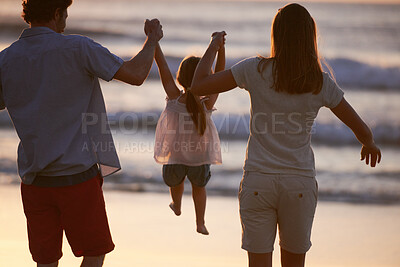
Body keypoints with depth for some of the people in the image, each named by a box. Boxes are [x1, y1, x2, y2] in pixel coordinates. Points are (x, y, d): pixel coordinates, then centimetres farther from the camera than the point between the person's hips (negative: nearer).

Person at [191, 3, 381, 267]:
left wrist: (213, 47, 14)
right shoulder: (321, 83, -2)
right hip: (300, 183, 1)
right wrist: (370, 144, 30)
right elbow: (362, 130, 6)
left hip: (258, 181, -1)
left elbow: (199, 86, -1)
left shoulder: (256, 70, -6)